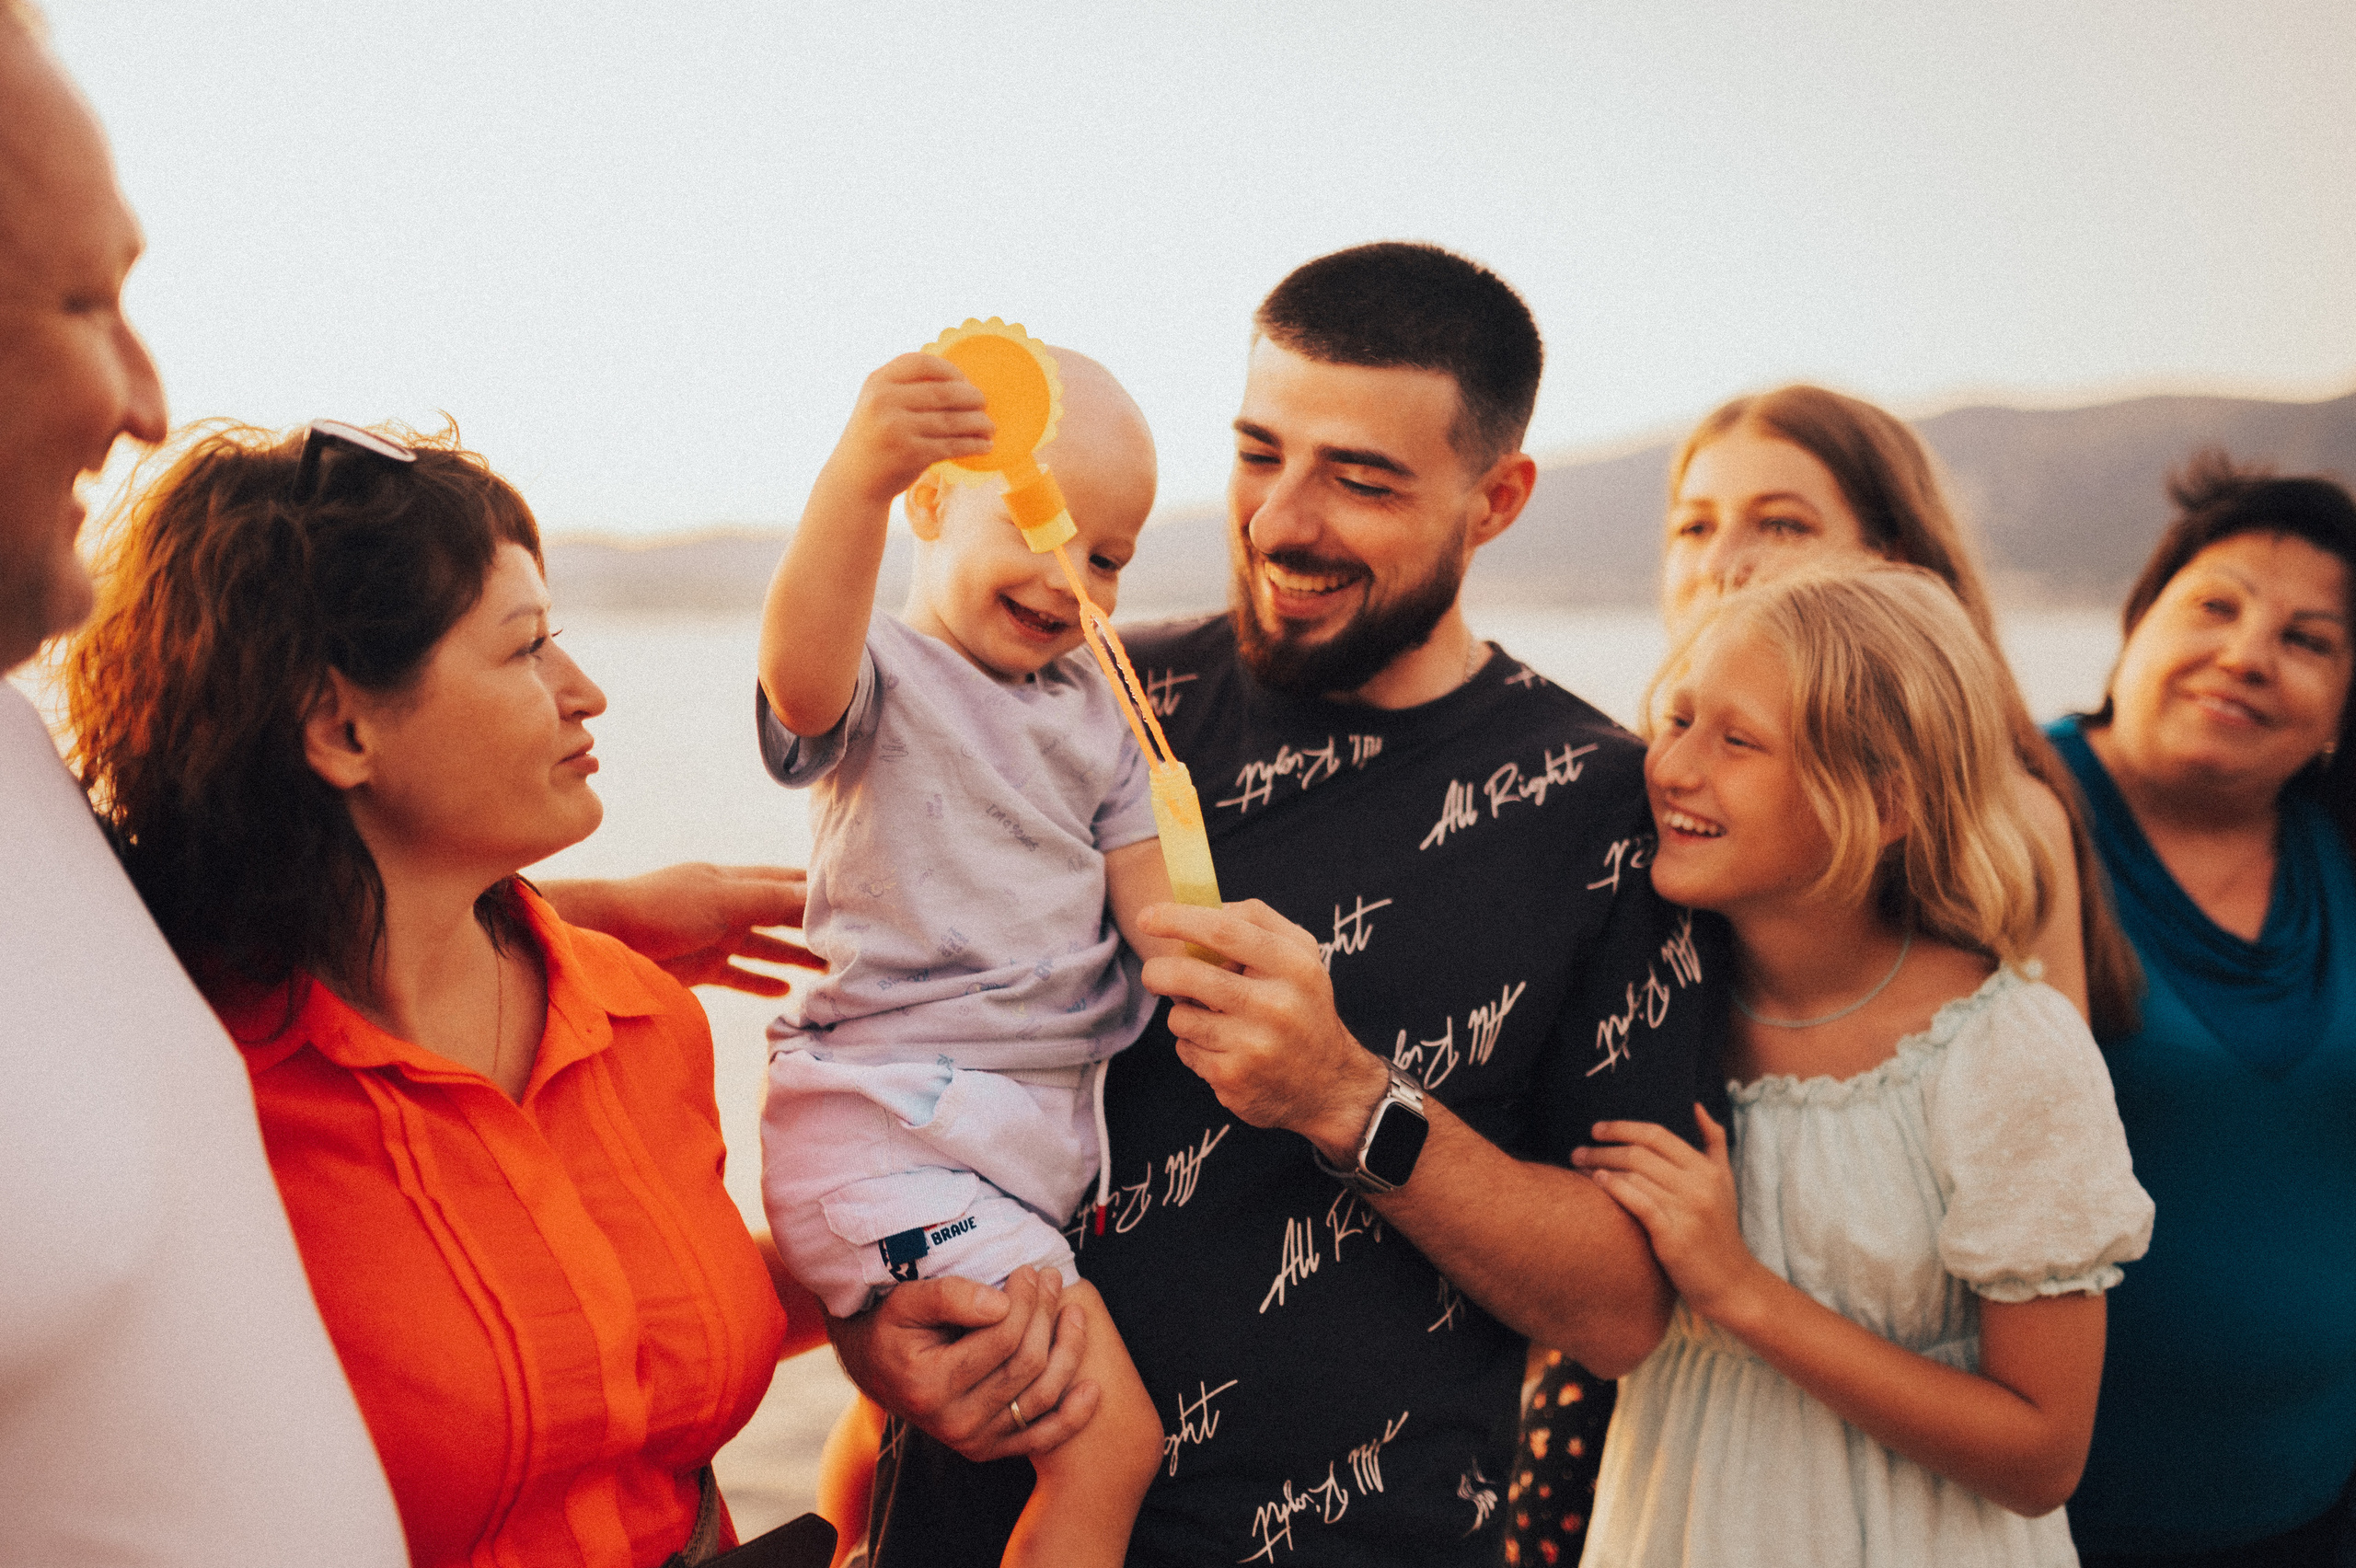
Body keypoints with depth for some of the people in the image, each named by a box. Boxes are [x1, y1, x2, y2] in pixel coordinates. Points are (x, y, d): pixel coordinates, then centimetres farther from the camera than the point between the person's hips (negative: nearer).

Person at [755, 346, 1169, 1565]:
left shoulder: (1097, 710, 15)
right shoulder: (880, 679, -7)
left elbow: (1154, 900, 10)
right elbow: (799, 673, -32)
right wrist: (858, 474, -48)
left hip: (1055, 1124, 8)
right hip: (896, 1131, -8)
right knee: (1111, 1441, -14)